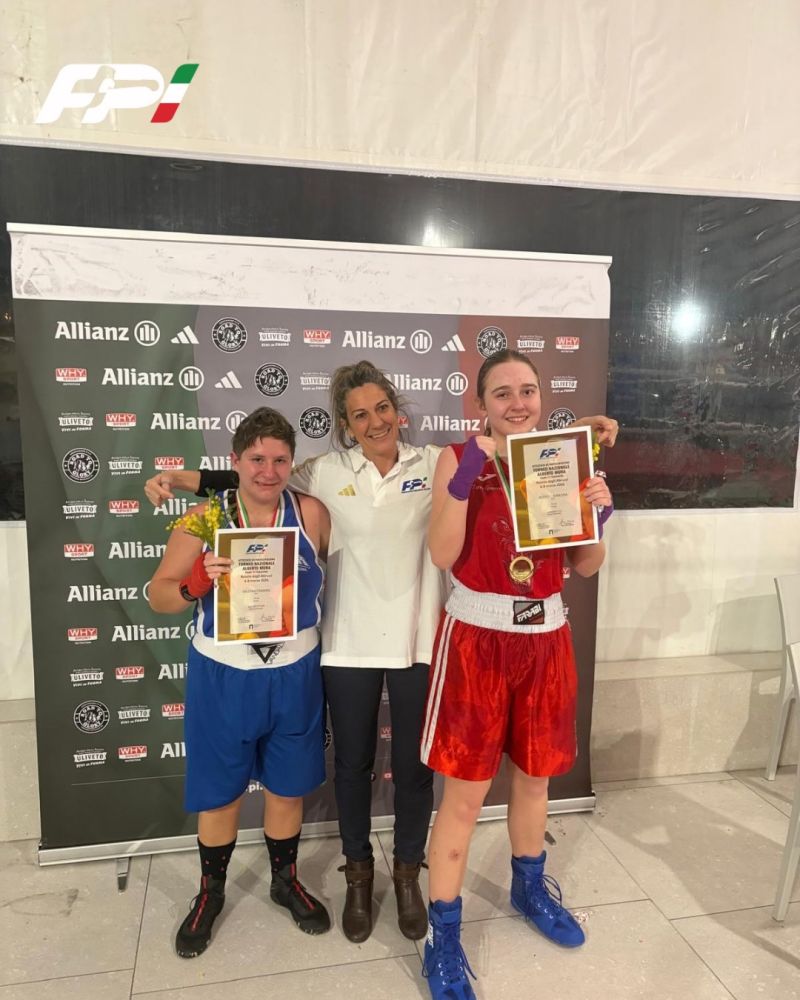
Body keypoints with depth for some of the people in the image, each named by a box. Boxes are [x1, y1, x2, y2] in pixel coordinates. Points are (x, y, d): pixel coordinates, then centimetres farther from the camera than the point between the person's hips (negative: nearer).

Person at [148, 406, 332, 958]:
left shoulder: (311, 513, -8)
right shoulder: (205, 517, -9)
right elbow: (159, 597, -6)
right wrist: (198, 581, -25)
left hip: (293, 675, 1)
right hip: (223, 676, 0)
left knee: (288, 787, 18)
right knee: (218, 792, 16)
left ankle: (286, 880, 44)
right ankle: (211, 892, 43)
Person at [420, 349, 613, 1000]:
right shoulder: (459, 459, -7)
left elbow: (587, 566, 4)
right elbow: (443, 554, -16)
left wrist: (599, 514, -14)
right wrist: (466, 476, -25)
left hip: (546, 636, 4)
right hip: (477, 636, -4)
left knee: (536, 775, 21)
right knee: (465, 792, 3)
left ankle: (530, 887, 47)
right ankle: (444, 937, 23)